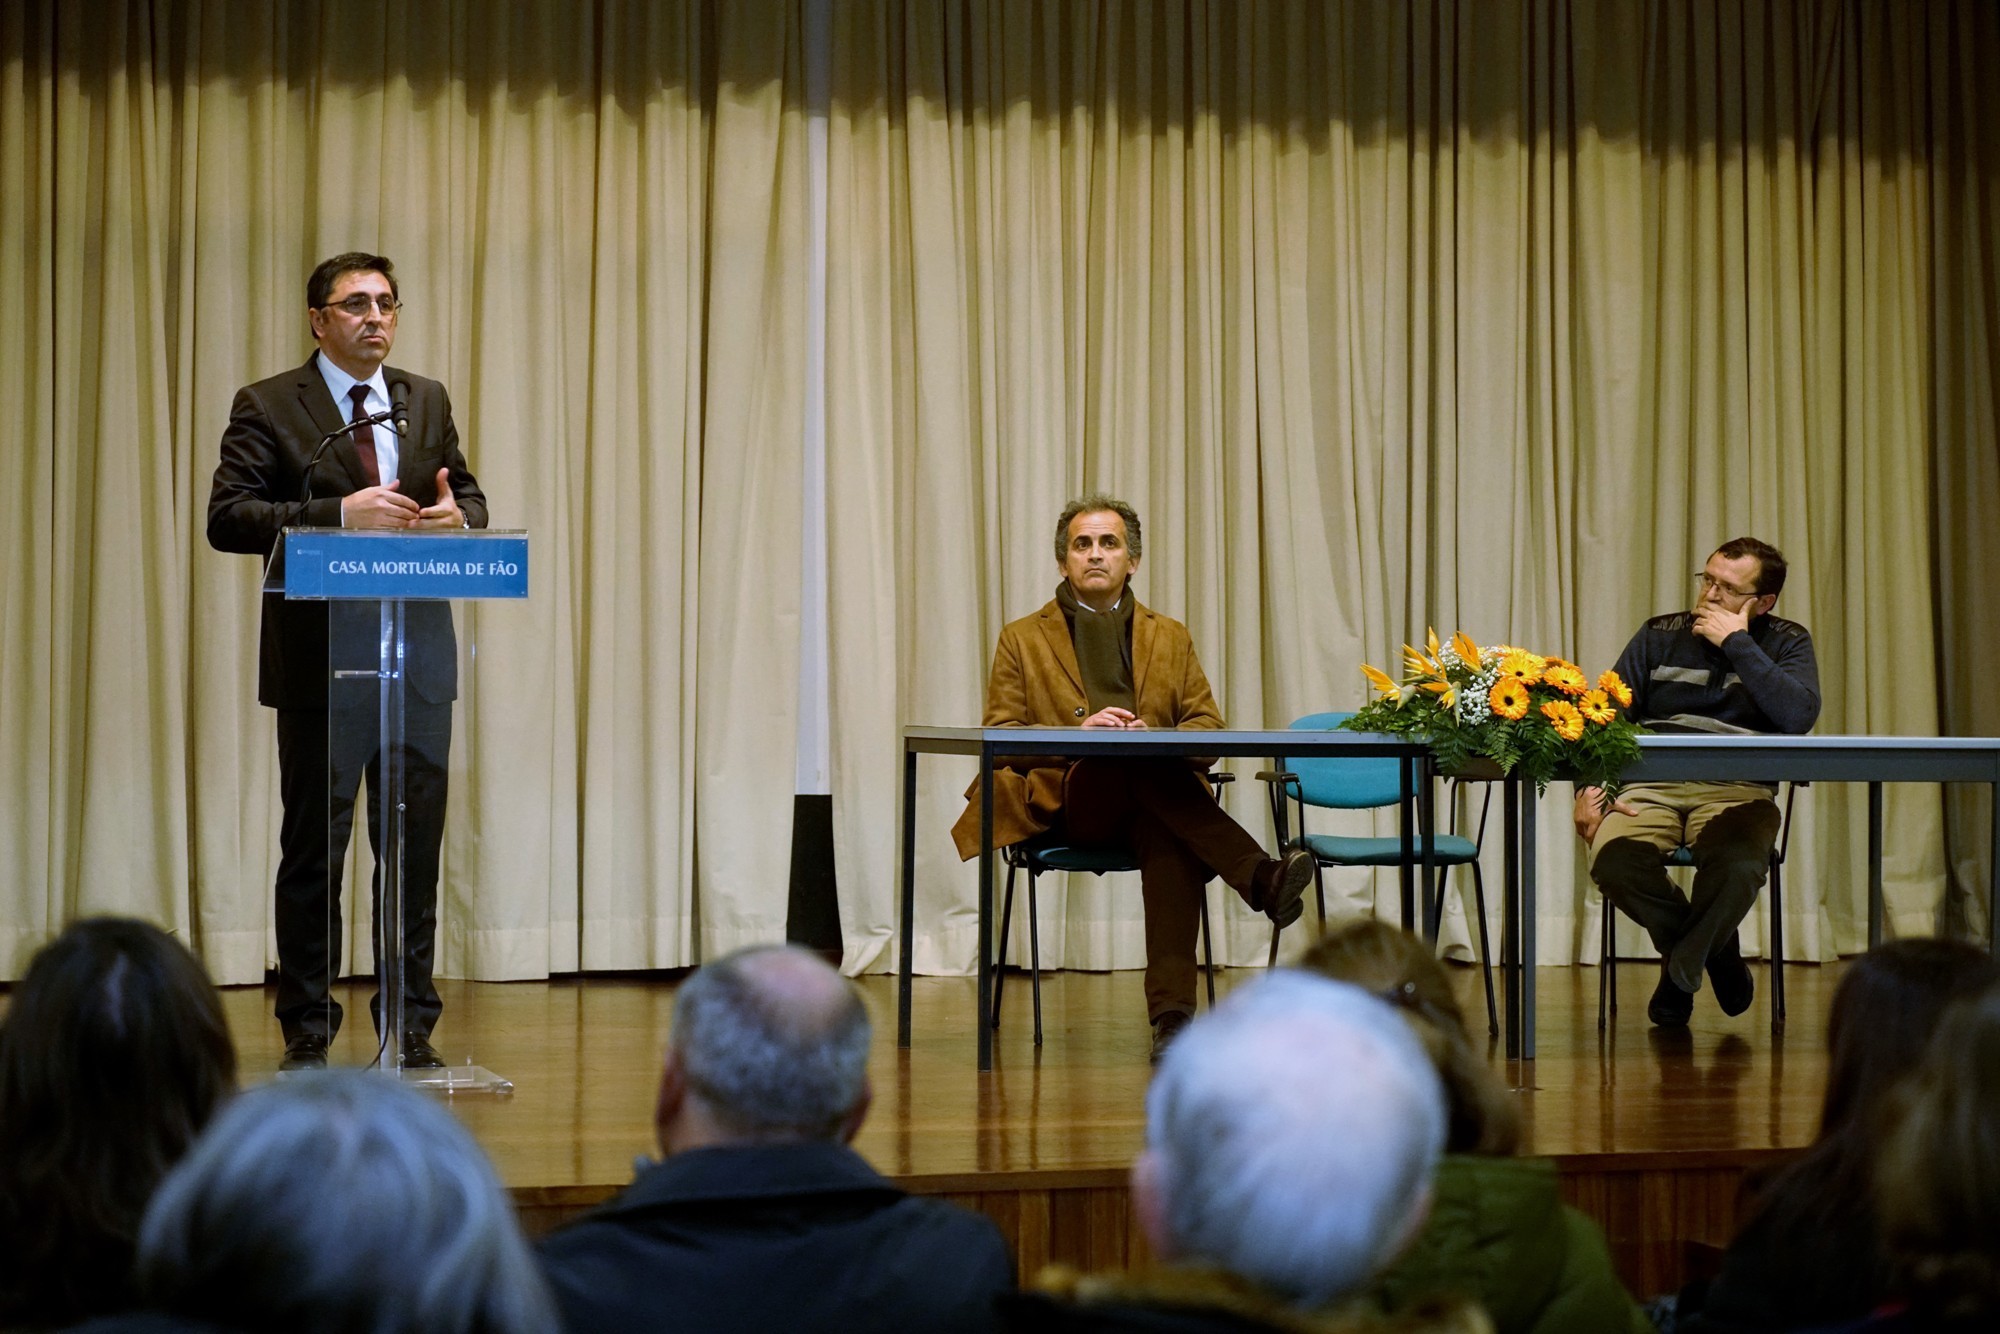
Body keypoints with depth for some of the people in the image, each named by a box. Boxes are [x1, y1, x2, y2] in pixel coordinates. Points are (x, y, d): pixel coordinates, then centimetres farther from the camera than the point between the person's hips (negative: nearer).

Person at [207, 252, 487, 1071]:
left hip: (418, 655, 4)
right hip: (322, 656, -4)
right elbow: (228, 517, -10)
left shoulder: (428, 401, 14)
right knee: (314, 850, 3)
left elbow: (469, 498, 18)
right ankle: (306, 1030, 12)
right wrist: (338, 515, -21)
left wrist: (456, 516, -7)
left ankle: (412, 1025, 15)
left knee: (416, 846, 7)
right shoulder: (268, 407, -1)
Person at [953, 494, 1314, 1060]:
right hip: (1069, 802, -1)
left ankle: (1172, 1011, -48)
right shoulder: (1023, 639, 17)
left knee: (1169, 838, -37)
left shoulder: (1171, 638, 23)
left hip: (1149, 808, 1)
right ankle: (1259, 876, -48)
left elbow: (1208, 726, 14)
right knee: (1141, 765, -36)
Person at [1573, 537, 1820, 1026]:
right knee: (1612, 860, -30)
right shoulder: (1659, 636, 14)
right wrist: (1588, 788, -8)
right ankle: (1715, 950, 0)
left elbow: (1799, 716, -12)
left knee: (1739, 865, -37)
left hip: (1736, 792, -2)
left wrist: (1736, 643, -9)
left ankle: (1679, 970, -5)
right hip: (1649, 787, 2)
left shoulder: (1785, 642, 9)